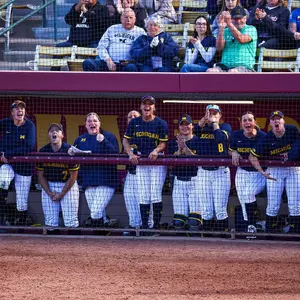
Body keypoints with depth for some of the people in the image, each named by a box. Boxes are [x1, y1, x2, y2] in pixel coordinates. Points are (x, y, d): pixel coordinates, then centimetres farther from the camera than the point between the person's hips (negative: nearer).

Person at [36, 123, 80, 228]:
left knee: (71, 222, -7)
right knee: (50, 222, 2)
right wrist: (49, 193, -8)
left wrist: (61, 194, -11)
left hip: (68, 185, -3)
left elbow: (73, 176, -9)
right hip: (48, 186, 3)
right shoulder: (43, 151, -3)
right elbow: (40, 175, 3)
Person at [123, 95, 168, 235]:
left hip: (157, 160, -3)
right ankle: (144, 226, 8)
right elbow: (126, 140, 8)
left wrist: (156, 150, -23)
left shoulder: (161, 123, -3)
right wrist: (130, 153, -8)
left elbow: (163, 143, -3)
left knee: (156, 194, -8)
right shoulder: (134, 122, 5)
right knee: (143, 196, 3)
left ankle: (157, 226, -2)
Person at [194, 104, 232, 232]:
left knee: (220, 210, -6)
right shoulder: (201, 128, 15)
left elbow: (221, 138, -14)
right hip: (203, 172, 3)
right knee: (206, 211, 2)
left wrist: (214, 123, -3)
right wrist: (204, 119, -7)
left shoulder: (225, 126, 7)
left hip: (220, 172, -3)